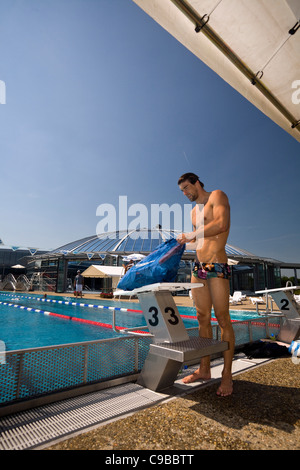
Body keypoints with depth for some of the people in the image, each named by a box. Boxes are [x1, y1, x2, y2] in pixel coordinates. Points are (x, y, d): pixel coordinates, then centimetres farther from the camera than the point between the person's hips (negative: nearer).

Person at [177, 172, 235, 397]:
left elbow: (222, 224, -20)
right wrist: (182, 241, 13)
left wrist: (193, 234, -14)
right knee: (203, 318, 9)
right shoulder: (194, 211, 21)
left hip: (217, 266, -7)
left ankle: (227, 375, 9)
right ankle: (204, 369, 18)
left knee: (222, 319, -3)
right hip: (198, 267, 7)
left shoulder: (217, 196, -2)